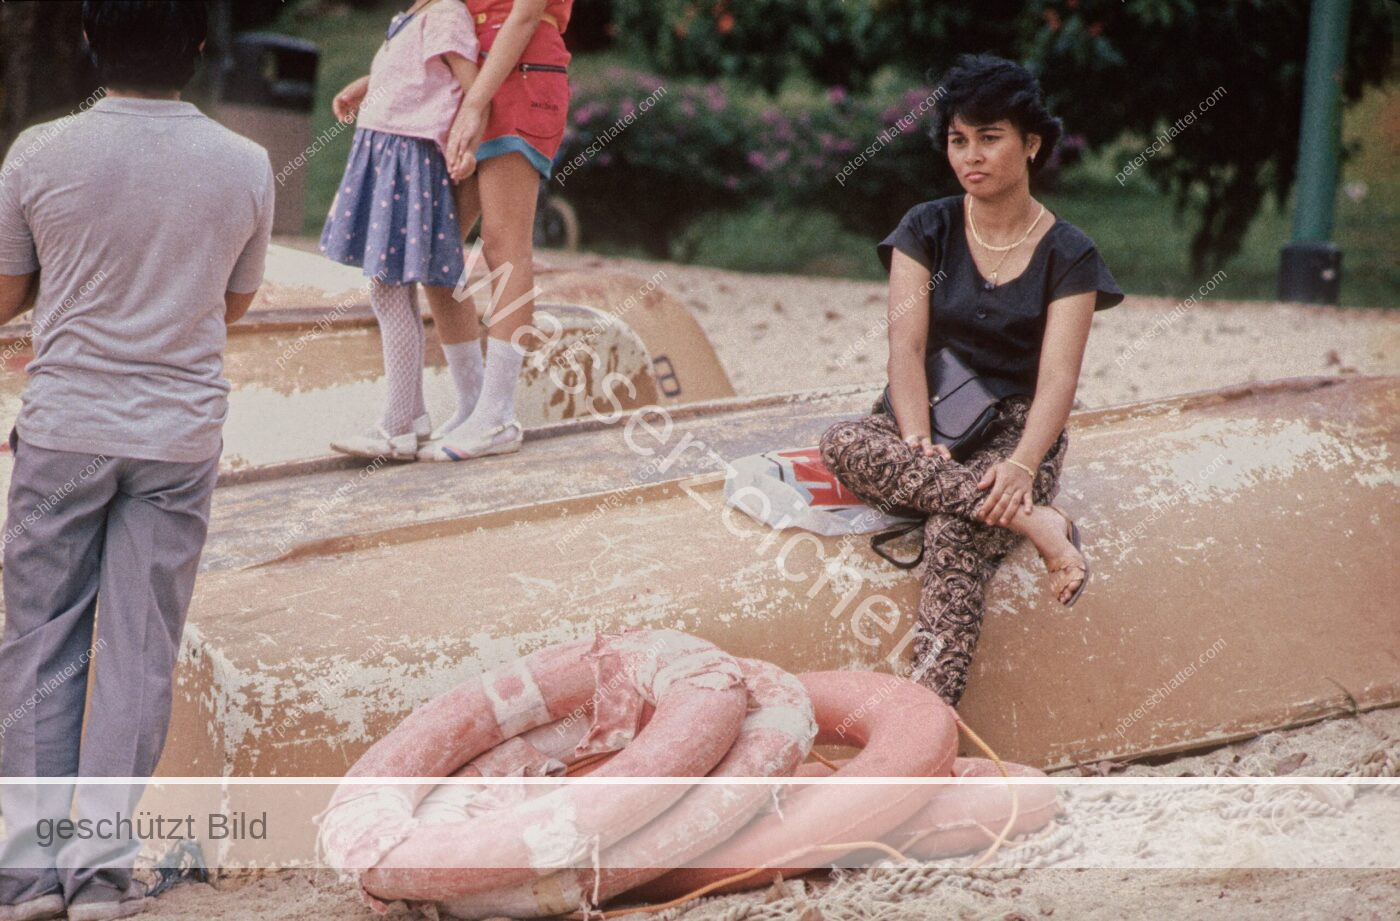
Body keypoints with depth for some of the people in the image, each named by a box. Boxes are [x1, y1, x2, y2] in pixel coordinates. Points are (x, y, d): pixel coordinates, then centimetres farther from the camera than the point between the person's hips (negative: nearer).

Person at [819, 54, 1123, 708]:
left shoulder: (1067, 255, 0)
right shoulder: (927, 230, 6)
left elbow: (1057, 376, -11)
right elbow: (907, 346, -5)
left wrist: (1022, 465, -30)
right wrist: (917, 442, -23)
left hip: (1017, 429, -3)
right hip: (935, 422, 3)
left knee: (953, 537, -35)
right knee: (842, 445, -32)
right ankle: (1034, 521, -35)